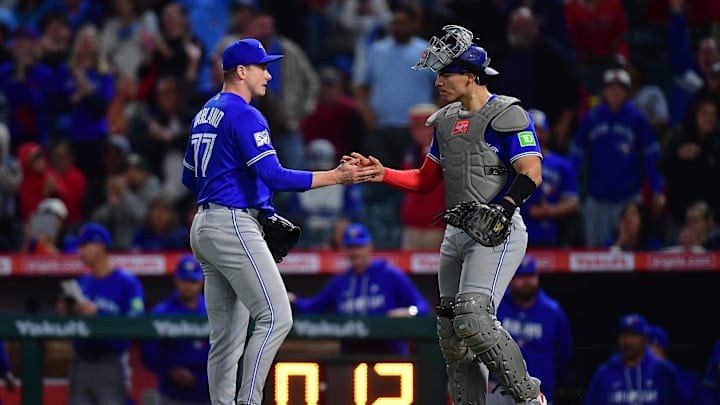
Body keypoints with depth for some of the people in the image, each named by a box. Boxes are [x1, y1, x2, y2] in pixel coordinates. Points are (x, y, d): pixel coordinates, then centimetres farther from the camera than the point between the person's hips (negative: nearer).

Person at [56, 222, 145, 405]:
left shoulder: (126, 283, -6)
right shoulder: (81, 284, 13)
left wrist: (96, 313, -19)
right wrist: (64, 313, -4)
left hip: (111, 367, -6)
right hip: (81, 364, 6)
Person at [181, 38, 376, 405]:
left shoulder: (205, 114, 18)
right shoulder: (244, 116, -11)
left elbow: (190, 178, 24)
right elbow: (274, 176, -20)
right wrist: (336, 177, -19)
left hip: (203, 226, 10)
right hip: (234, 226, -10)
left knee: (226, 334, 9)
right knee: (276, 317, -12)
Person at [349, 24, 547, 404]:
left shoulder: (506, 115, -9)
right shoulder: (446, 120, 16)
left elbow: (531, 173, -15)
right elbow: (426, 180, 22)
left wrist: (505, 206, -30)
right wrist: (381, 174, 8)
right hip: (455, 234, 9)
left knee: (474, 320, -23)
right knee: (451, 331, 5)